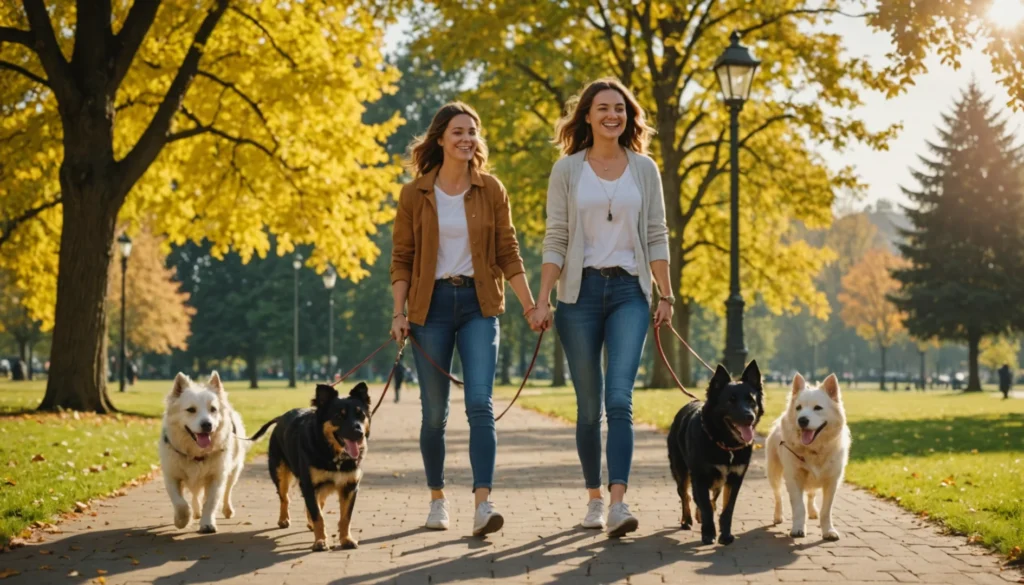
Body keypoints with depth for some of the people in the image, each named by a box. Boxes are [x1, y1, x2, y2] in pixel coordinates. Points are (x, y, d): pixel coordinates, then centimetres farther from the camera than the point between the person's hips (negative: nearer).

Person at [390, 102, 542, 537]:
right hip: (432, 305, 0)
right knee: (434, 412, 5)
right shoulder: (415, 194, 2)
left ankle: (483, 504, -19)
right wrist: (399, 313, -4)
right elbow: (401, 258, 4)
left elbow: (507, 253, 5)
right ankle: (437, 498, 22)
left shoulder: (491, 191, 4)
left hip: (478, 304, 0)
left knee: (480, 403, -14)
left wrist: (530, 305, -2)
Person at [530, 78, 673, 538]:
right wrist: (542, 300, -4)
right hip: (581, 291, 0)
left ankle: (618, 503, -20)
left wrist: (666, 296, 3)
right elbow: (555, 240, 2)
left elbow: (656, 237, 8)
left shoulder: (644, 169, 7)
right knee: (588, 405, 6)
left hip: (629, 291, 0)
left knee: (620, 398, -14)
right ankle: (593, 497, 19)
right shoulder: (567, 170, 4)